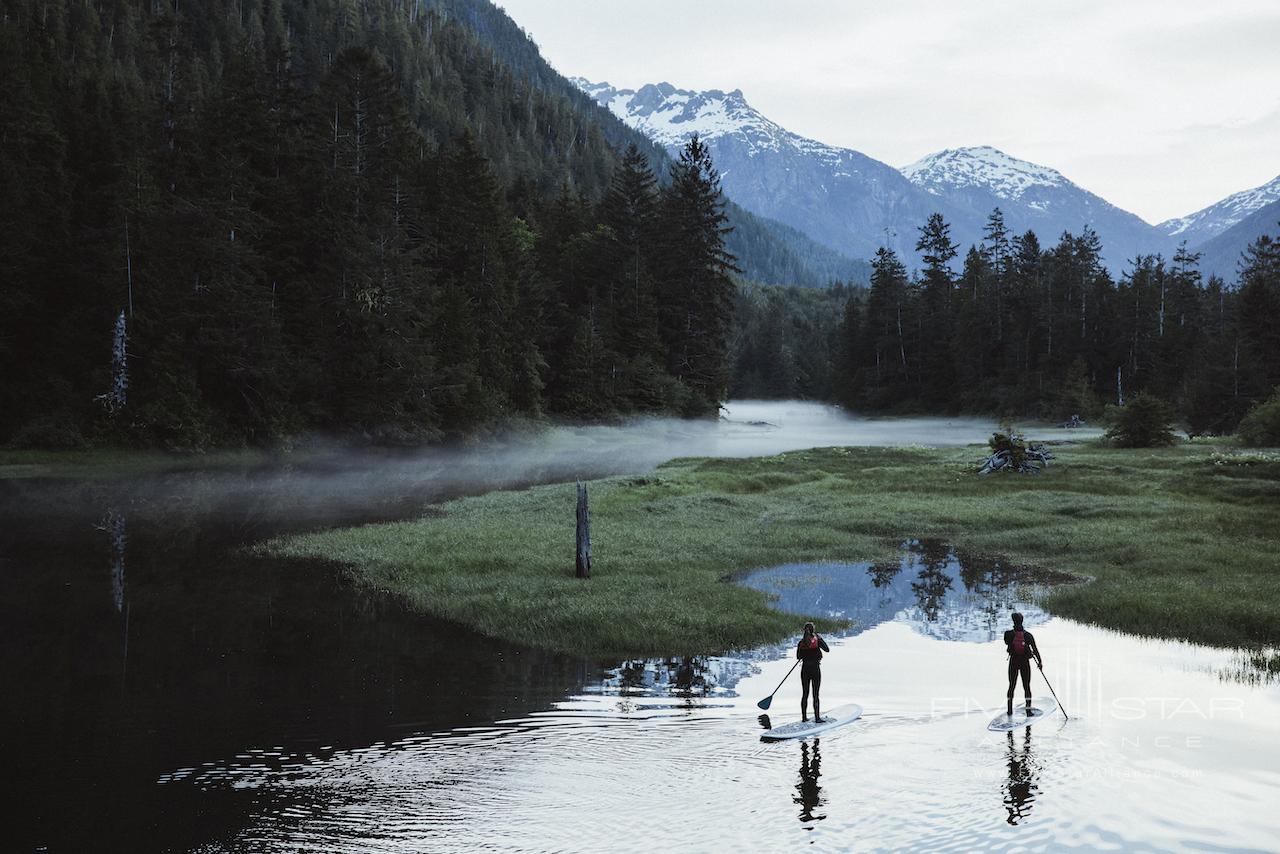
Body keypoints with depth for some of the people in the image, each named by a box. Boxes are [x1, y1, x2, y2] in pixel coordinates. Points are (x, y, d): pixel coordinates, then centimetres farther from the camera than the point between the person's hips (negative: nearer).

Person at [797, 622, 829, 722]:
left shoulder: (801, 642, 0)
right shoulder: (817, 640, -10)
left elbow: (798, 656, 6)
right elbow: (827, 649, -2)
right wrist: (820, 638, 6)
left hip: (805, 669, 3)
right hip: (815, 669, -3)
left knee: (805, 694, 11)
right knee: (815, 695, -1)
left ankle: (804, 716, 14)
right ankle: (817, 718, -4)